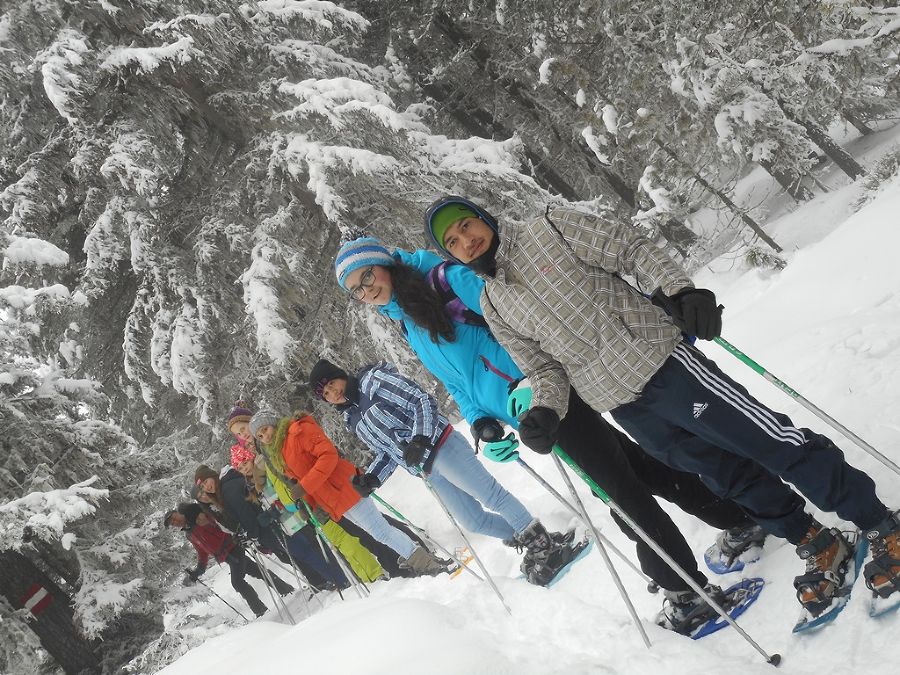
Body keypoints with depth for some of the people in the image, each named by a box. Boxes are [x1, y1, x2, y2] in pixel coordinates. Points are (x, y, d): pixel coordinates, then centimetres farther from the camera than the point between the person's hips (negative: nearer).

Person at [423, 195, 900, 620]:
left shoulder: (549, 228, 0)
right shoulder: (493, 307, 11)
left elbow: (629, 248, -4)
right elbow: (545, 367, 12)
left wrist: (678, 290, -20)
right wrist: (545, 413, -8)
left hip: (657, 357, -4)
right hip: (623, 406, 4)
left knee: (772, 441, -6)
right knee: (729, 474, 6)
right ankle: (816, 545, 25)